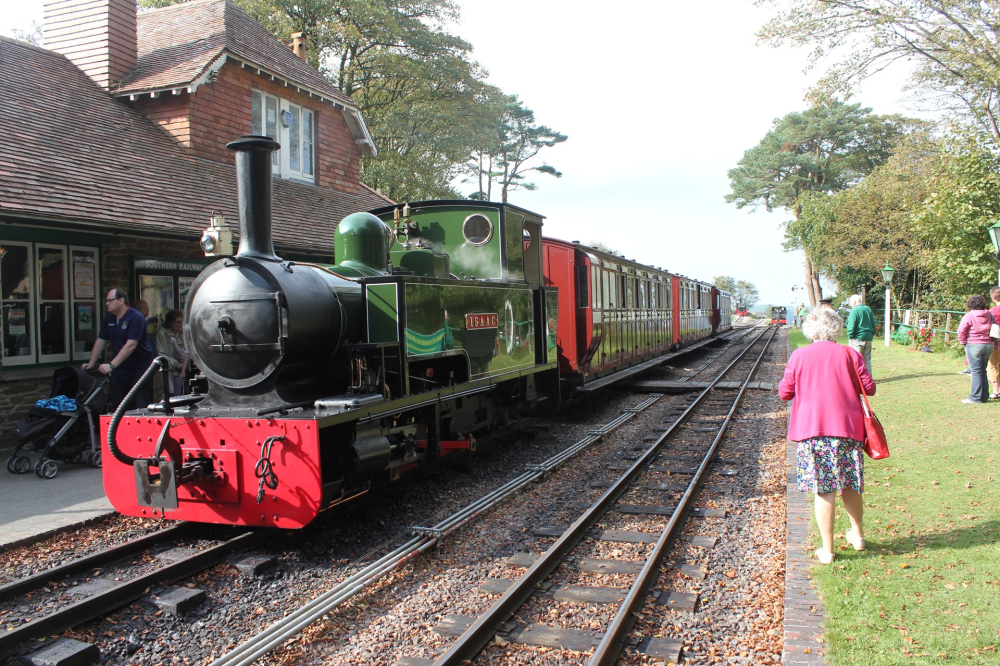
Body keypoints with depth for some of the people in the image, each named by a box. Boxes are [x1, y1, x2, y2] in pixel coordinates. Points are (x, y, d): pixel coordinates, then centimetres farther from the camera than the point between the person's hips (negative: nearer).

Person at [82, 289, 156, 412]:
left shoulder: (136, 318, -15)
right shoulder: (109, 318, 9)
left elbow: (131, 345, -23)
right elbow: (100, 341, 15)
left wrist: (111, 365, -28)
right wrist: (91, 364, 6)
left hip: (140, 368, -7)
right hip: (120, 370, 7)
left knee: (142, 407, -7)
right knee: (117, 409, 5)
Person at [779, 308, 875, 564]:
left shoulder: (798, 356, 0)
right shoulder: (849, 354, 1)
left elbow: (784, 393, 4)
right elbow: (869, 388, 4)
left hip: (811, 429, -1)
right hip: (847, 428, 1)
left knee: (823, 491, 2)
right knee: (849, 485, 18)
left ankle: (827, 550, 8)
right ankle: (858, 534, 35)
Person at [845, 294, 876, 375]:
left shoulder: (854, 311, -11)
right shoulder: (868, 309, 9)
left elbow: (851, 326, -15)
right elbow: (873, 324, 14)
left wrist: (850, 336, -5)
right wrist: (872, 334, 19)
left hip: (858, 338, -6)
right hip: (868, 337, 6)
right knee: (867, 359, 12)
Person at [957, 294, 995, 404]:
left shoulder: (969, 316, -10)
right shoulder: (989, 315, 6)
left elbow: (961, 331, -14)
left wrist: (964, 342, 0)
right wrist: (995, 342, 16)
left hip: (974, 345, -5)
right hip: (988, 345, 5)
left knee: (976, 371, -3)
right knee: (983, 371, 14)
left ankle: (975, 397, -2)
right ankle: (984, 396, 18)